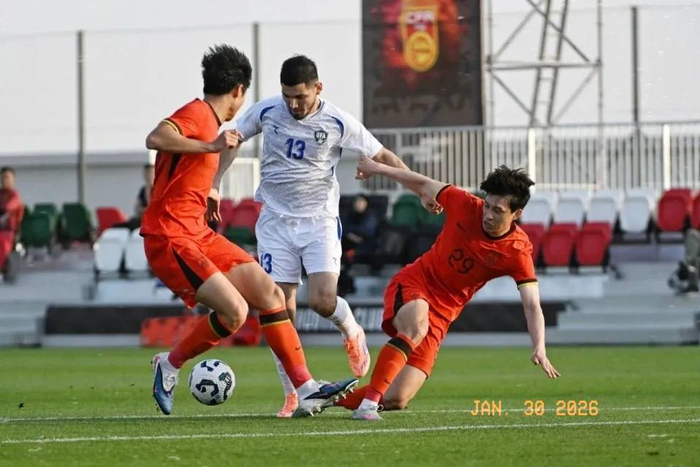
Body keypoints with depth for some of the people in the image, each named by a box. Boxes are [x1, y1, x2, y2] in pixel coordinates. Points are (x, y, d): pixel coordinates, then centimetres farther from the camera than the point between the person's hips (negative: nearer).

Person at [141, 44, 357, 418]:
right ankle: (170, 365, 2)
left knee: (270, 293, 2)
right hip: (170, 239, -10)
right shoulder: (196, 114, -12)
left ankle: (306, 390, 4)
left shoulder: (208, 120, 18)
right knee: (235, 310, -22)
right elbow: (156, 139, -32)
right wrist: (211, 146, -32)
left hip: (198, 234, 10)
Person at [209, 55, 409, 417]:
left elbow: (382, 156, -2)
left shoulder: (338, 122, -8)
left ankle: (352, 333, 17)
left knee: (322, 300, -19)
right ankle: (292, 394, 6)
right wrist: (212, 187, 3)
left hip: (319, 221, -2)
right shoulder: (266, 112, -3)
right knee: (280, 311, -4)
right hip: (276, 222, 2)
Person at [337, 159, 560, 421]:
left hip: (441, 312, 1)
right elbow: (423, 185, 4)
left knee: (396, 400, -10)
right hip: (413, 283, -1)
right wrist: (378, 168, 13)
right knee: (416, 325, -40)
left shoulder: (518, 252, -15)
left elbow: (532, 306, -21)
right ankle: (369, 400, -37)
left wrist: (539, 348, -37)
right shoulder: (465, 206, -13)